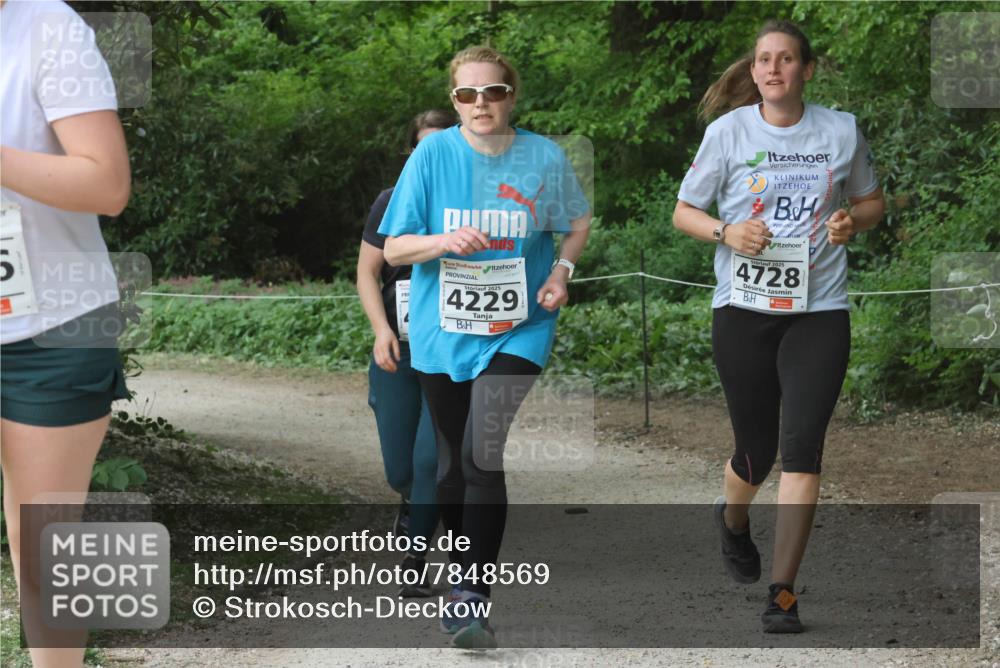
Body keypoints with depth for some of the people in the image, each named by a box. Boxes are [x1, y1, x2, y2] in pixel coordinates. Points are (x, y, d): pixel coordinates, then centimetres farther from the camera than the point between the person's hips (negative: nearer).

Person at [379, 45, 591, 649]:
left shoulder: (546, 157, -3)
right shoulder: (433, 155, -5)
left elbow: (579, 221, 16)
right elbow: (394, 249, -3)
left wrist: (562, 270, -2)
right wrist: (444, 241, -22)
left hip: (517, 331, -2)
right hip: (443, 333, 2)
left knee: (483, 456, -19)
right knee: (453, 464, 11)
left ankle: (474, 599, -18)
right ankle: (470, 577, 31)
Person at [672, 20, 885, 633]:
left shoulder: (842, 130, 3)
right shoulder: (728, 131, -1)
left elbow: (872, 200, 17)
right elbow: (684, 212, 5)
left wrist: (853, 221, -5)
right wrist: (726, 232, -15)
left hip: (820, 311, 0)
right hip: (743, 308, 0)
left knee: (802, 445, -13)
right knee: (757, 450, 8)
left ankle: (783, 593, -7)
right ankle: (733, 518, 45)